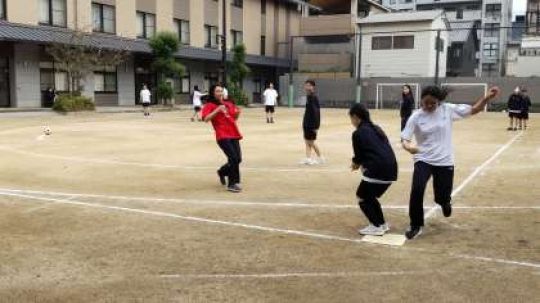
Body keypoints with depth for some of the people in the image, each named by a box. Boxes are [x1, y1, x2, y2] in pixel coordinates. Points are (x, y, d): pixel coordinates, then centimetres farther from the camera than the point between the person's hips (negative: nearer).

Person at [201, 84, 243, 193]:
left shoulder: (229, 103, 16)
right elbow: (206, 119, -16)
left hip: (234, 135, 7)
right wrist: (217, 110, -22)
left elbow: (234, 117, 27)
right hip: (222, 136, -7)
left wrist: (237, 113, 5)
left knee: (238, 159, 8)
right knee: (233, 158, -16)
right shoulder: (209, 105, -2)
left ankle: (222, 172, 35)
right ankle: (232, 184, -3)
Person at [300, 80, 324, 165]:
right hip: (307, 123, 9)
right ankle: (308, 158, 16)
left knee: (311, 142, -2)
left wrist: (316, 125, -22)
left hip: (312, 124, -9)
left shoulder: (314, 98, -16)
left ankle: (320, 158, 9)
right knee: (307, 141, 10)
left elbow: (316, 112, -20)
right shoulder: (308, 97, 9)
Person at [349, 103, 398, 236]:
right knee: (369, 195, 25)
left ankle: (376, 226, 9)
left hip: (378, 170, -8)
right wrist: (362, 163, 24)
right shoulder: (377, 129, 20)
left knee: (362, 196, 10)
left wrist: (356, 163, 23)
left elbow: (359, 155, 1)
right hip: (391, 169, 8)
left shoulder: (358, 133, -3)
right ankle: (382, 224, 28)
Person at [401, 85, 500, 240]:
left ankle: (445, 201, 50)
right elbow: (404, 139, -10)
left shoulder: (448, 110, -5)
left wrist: (488, 97, -14)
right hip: (423, 160, -1)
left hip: (444, 162, 1)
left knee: (442, 197, 8)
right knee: (417, 190, -22)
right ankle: (416, 226, -2)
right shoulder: (416, 117, -8)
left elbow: (474, 109, 1)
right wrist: (408, 146, -33)